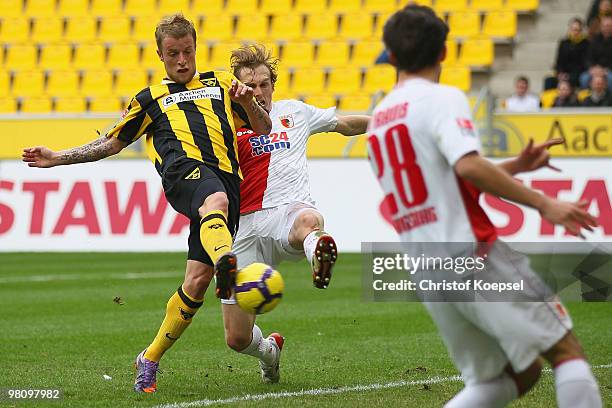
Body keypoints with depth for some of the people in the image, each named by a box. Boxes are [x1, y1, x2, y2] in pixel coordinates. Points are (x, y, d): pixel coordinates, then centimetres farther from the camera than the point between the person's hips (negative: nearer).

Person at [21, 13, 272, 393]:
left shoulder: (222, 82, 29)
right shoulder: (151, 99, 30)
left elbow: (266, 130, 25)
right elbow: (112, 143, 37)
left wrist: (247, 102, 5)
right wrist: (58, 158, 29)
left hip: (227, 178, 1)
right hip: (184, 169, -1)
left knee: (198, 280, -11)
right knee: (216, 201, -41)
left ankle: (151, 359, 5)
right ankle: (225, 262, -76)